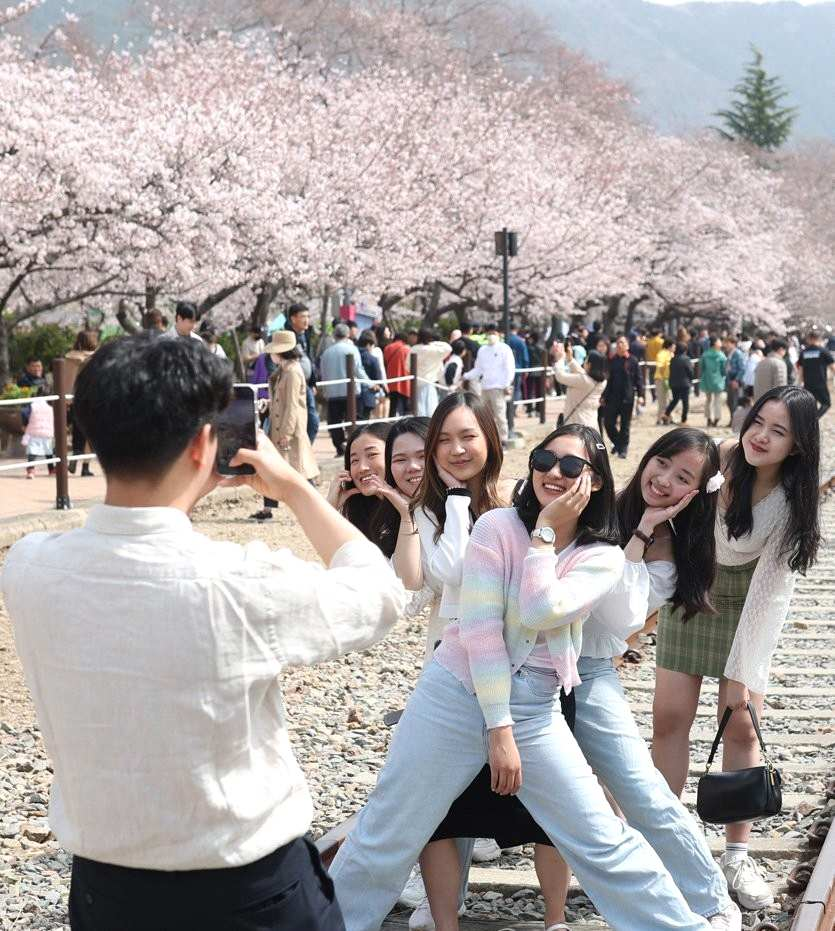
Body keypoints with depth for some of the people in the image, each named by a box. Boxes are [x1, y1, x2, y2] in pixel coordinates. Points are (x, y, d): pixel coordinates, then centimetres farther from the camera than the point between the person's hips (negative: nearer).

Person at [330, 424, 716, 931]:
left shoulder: (605, 557, -1)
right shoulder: (498, 525, -7)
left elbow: (541, 612, -19)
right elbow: (479, 626, -13)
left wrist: (545, 533, -12)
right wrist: (498, 727, -15)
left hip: (537, 712, 2)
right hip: (458, 695, -2)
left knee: (605, 842, 2)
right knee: (387, 840, 5)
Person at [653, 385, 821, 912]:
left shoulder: (791, 502, -22)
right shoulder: (715, 458, -22)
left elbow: (772, 591, -22)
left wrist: (745, 675, -24)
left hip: (747, 606, -1)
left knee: (742, 727, -4)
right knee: (670, 717, -1)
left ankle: (738, 855, 8)